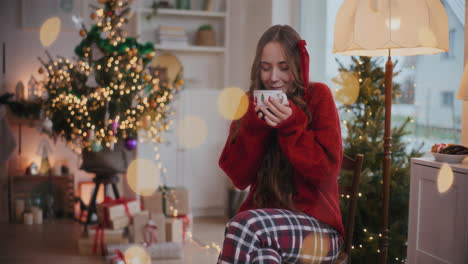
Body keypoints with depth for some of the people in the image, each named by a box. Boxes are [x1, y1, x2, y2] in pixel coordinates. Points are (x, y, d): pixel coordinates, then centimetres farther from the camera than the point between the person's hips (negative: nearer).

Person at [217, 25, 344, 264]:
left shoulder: (318, 96, -2)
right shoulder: (251, 104, 6)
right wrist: (254, 126, -13)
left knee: (243, 226, -31)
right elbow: (239, 177, 0)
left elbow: (327, 171, -9)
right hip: (263, 220, 2)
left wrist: (291, 126, -19)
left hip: (317, 229, -2)